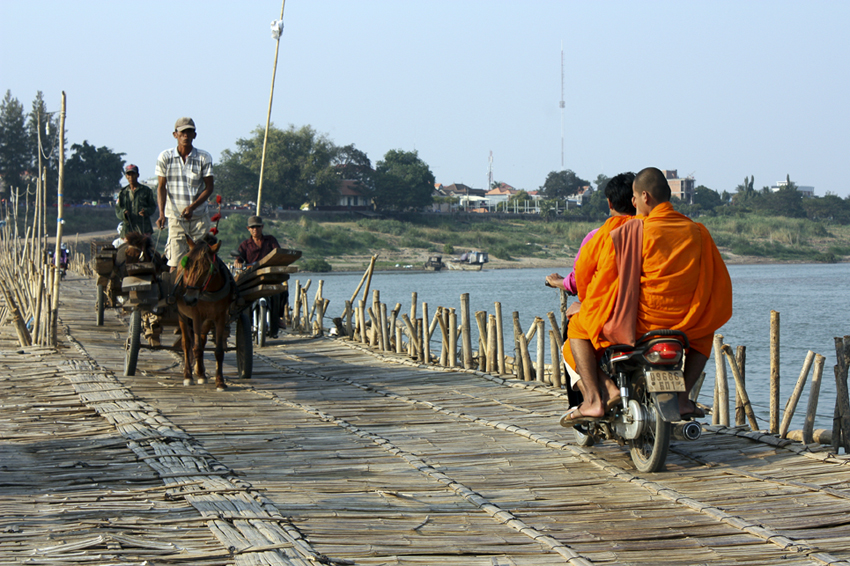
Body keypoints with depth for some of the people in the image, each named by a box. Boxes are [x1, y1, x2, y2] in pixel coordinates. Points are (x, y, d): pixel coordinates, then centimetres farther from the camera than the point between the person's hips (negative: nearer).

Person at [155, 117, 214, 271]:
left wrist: (192, 206, -14)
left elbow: (209, 187, 0)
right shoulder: (165, 157, 1)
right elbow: (161, 187, 1)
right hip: (175, 217, -1)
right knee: (175, 263, -9)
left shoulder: (204, 158, 1)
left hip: (199, 217, 1)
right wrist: (161, 214, -12)